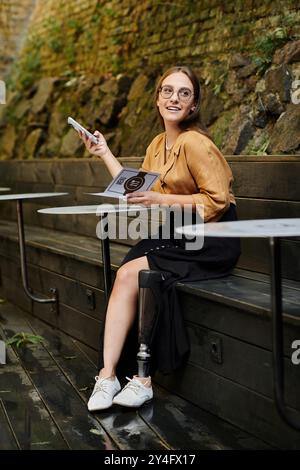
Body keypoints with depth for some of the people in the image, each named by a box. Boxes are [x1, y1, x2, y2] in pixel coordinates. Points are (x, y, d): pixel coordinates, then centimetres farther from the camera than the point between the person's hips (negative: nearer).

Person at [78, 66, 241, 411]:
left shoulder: (194, 143, -15)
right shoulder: (157, 145, 12)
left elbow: (218, 200, -19)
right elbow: (136, 191, 17)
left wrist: (162, 199, -21)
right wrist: (105, 154, 17)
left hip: (212, 243, -7)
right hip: (176, 239, 7)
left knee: (131, 273, -23)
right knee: (125, 274, -18)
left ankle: (142, 376, -11)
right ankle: (108, 374, -17)